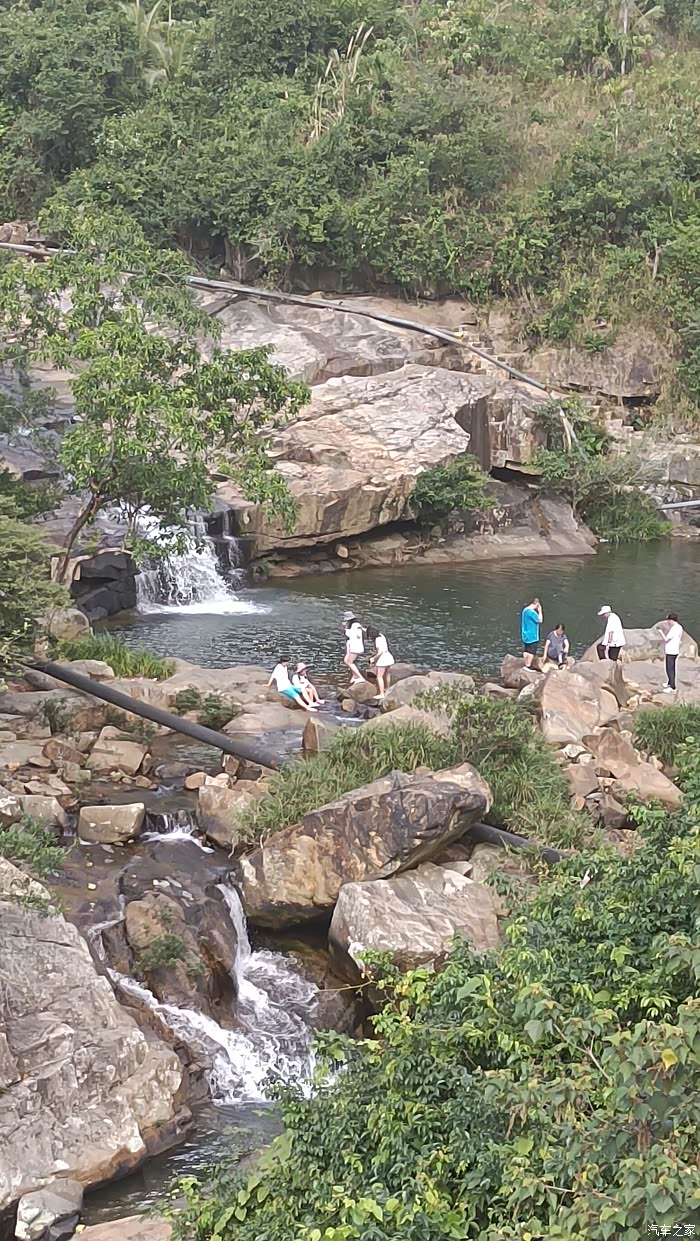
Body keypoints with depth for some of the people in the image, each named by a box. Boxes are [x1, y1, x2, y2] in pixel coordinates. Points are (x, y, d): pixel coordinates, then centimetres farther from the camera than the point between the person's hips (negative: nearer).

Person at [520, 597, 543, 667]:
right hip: (532, 635, -9)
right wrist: (540, 611, -7)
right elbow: (540, 621, -12)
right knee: (532, 651, -4)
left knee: (526, 650, 11)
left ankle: (525, 665, 13)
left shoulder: (525, 610, 10)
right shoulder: (532, 612, -20)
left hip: (525, 635, 9)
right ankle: (528, 666, -5)